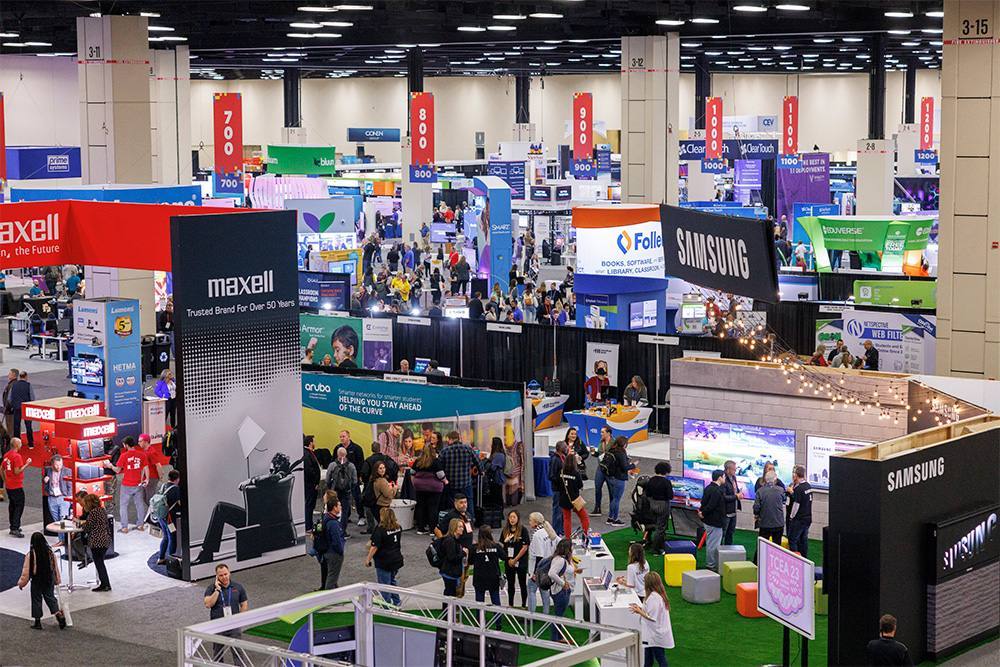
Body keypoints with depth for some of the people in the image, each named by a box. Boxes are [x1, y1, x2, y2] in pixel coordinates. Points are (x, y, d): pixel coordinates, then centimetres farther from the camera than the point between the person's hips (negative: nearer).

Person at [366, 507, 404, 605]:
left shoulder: (380, 530, -21)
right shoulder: (398, 527, -1)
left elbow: (375, 547, -19)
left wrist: (368, 559, -9)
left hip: (384, 562, -7)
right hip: (397, 560, 7)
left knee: (384, 584, 5)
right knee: (392, 581, 24)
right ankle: (396, 602, 28)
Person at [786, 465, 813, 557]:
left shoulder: (798, 489, -19)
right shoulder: (808, 486, 7)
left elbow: (796, 505, -17)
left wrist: (791, 516, -5)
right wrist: (792, 492, 12)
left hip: (798, 519, -8)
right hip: (808, 518, 8)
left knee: (793, 540, 0)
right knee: (804, 540, 14)